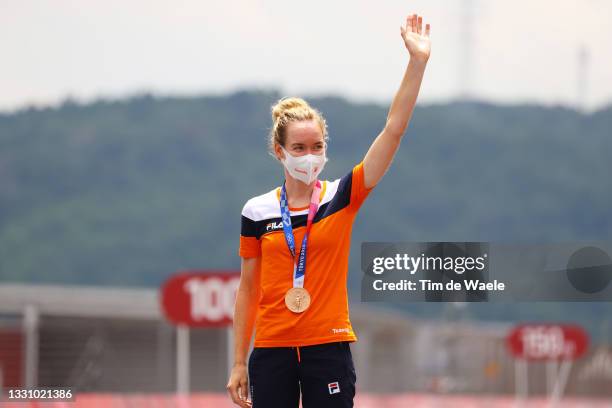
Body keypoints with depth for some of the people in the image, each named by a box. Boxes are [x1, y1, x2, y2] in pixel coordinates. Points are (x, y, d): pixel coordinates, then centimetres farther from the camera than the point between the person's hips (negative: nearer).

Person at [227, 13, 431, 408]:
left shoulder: (342, 197, -1)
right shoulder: (258, 211, 3)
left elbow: (394, 130, -8)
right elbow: (249, 289, 8)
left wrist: (418, 61, -16)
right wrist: (239, 363, 7)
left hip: (329, 349, -1)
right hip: (272, 351, 1)